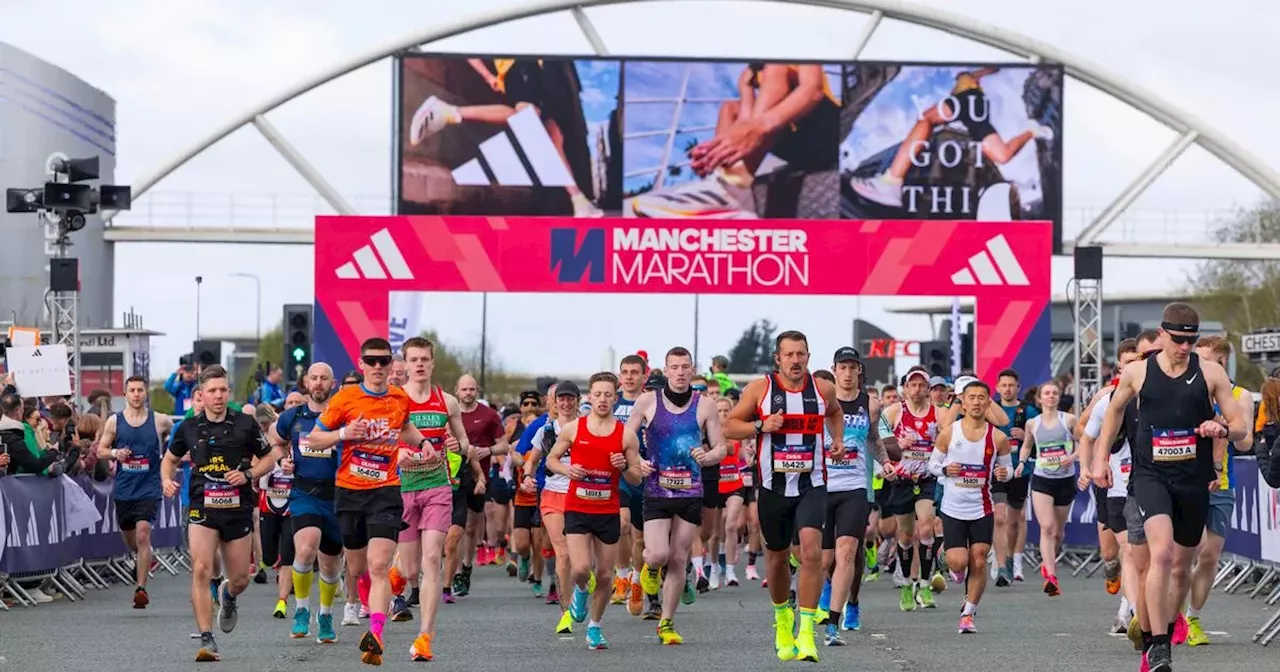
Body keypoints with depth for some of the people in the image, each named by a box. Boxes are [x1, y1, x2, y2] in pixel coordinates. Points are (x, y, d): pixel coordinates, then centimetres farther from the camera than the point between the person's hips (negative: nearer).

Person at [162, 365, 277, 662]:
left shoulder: (246, 424, 0)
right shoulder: (189, 428, 3)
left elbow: (268, 459, 8)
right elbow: (170, 459, 19)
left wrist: (247, 475, -10)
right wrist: (167, 480, -2)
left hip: (238, 509, 1)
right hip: (202, 508, -1)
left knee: (240, 578, 7)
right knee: (201, 570, -17)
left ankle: (228, 596, 46)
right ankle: (206, 640, -14)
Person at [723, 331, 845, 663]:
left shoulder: (823, 389, 2)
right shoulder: (759, 389, -4)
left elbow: (835, 413, 26)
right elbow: (729, 427, 1)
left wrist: (838, 439, 8)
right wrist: (761, 426, -16)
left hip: (811, 486, 0)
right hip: (773, 487, 1)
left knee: (811, 551, -20)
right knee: (777, 558, 13)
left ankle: (806, 632, -18)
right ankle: (782, 616, 41)